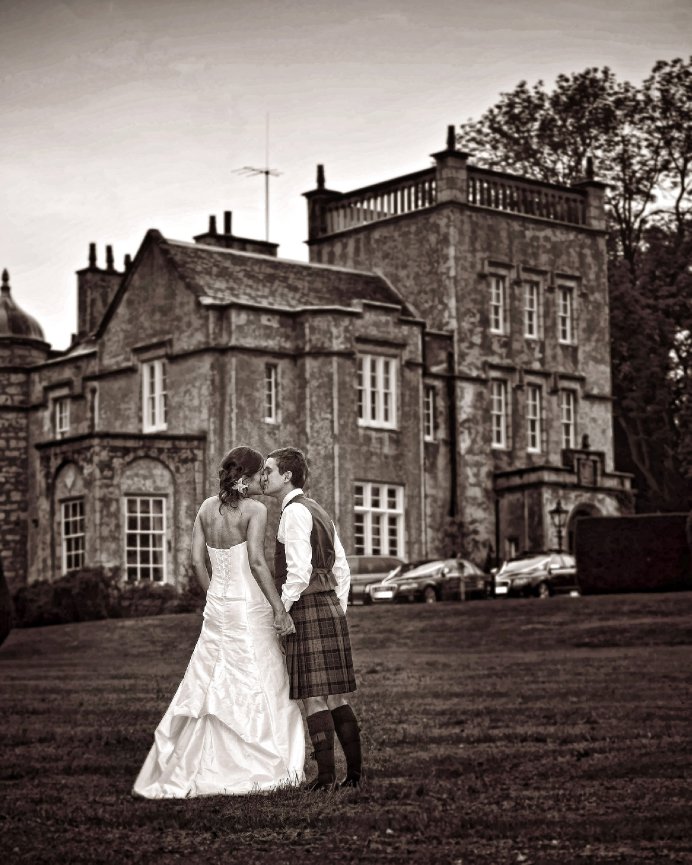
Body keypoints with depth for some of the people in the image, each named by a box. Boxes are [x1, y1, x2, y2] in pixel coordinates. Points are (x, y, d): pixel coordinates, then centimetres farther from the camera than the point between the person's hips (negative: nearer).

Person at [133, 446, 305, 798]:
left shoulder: (207, 508, 6)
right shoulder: (254, 510, -11)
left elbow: (198, 561, 6)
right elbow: (257, 562, -19)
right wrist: (279, 608, -16)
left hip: (217, 608, 6)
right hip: (250, 607, -6)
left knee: (207, 687, 12)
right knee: (260, 689, 4)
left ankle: (180, 772, 13)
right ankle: (265, 769, 8)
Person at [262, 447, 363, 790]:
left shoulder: (295, 512, -11)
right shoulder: (318, 511, 19)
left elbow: (299, 572, -19)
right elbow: (342, 569, 20)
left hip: (308, 610, -9)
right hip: (330, 609, 9)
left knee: (314, 698, -6)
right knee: (335, 697, 11)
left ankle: (326, 776, -5)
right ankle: (354, 772, 13)